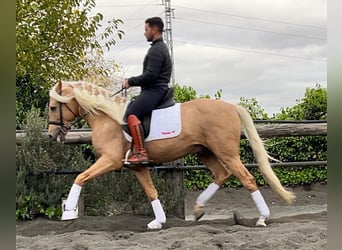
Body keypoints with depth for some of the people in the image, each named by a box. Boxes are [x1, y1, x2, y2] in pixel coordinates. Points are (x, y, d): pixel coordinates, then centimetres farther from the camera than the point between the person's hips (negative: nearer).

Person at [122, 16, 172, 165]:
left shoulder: (156, 50, -11)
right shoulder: (161, 47, 24)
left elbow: (150, 75, -20)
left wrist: (131, 82, -9)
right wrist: (133, 82, 19)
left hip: (154, 90, -12)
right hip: (156, 90, 12)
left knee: (131, 113, -28)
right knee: (129, 108, 20)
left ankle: (141, 152, -37)